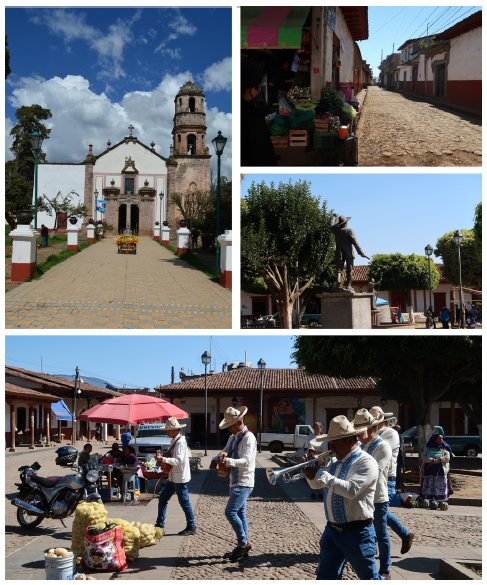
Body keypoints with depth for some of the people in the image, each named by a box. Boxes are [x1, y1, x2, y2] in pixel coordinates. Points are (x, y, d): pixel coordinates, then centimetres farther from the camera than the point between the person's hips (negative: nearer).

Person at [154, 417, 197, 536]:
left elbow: (178, 460, -26)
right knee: (163, 498, 13)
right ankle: (160, 524, 23)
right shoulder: (174, 441, 11)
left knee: (184, 502, -1)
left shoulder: (180, 442, -19)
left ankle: (191, 527, 11)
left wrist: (163, 459, -29)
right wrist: (164, 455, 3)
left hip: (180, 478, -10)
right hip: (173, 477, 10)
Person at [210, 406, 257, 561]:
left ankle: (243, 543, -1)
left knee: (230, 512, -15)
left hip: (244, 483, -9)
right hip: (235, 482, 9)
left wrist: (228, 461, -39)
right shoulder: (233, 437, 13)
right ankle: (244, 547, 22)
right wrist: (216, 459, -5)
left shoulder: (248, 438, -15)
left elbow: (246, 461, -25)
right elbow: (225, 452, 18)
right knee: (240, 514, 13)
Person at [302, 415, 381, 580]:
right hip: (332, 530, 8)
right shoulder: (337, 463, 11)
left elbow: (351, 489, -28)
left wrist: (320, 474, -25)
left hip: (356, 533, -8)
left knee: (369, 577, 5)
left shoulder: (366, 462, -14)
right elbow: (315, 485, 20)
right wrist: (311, 470, -2)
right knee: (325, 576, 13)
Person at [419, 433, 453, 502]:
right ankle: (427, 501, 2)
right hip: (429, 469, 1)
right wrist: (431, 460, -15)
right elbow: (423, 457, 4)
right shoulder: (428, 447, 15)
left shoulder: (444, 448, 14)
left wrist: (439, 459, -16)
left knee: (441, 485, -7)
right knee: (428, 486, -2)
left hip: (440, 469, -1)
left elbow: (447, 457, 1)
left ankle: (441, 501, -3)